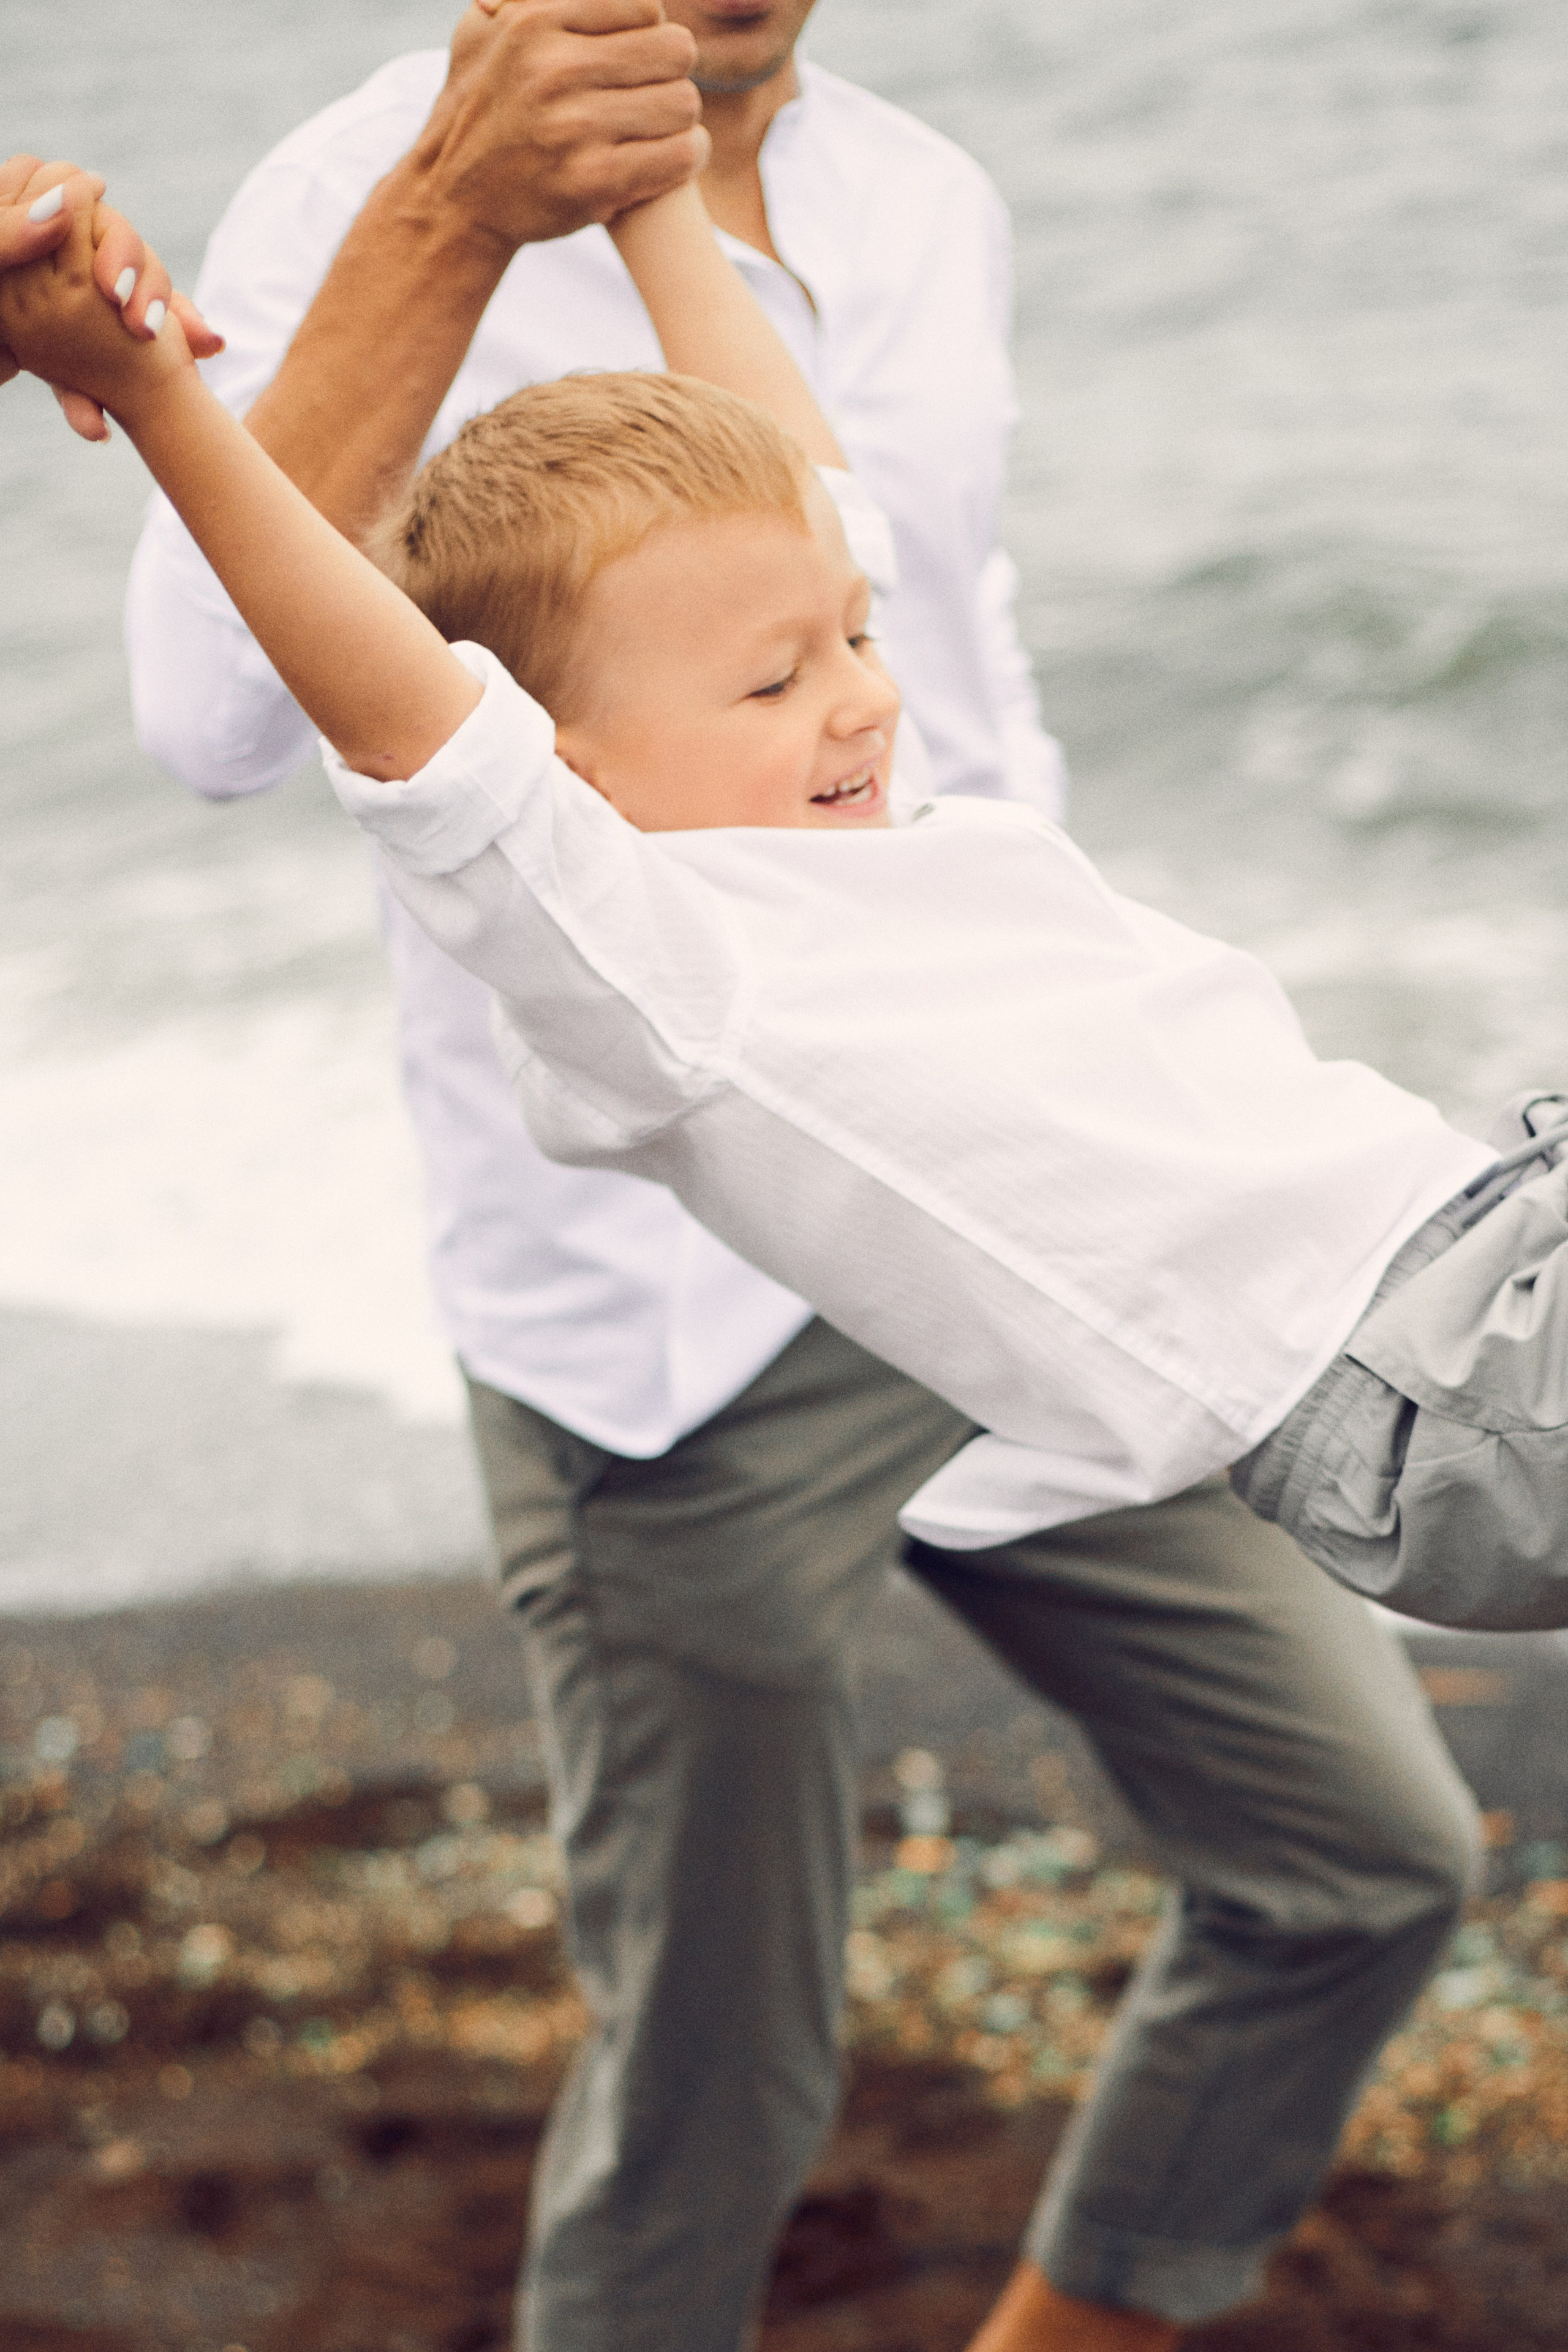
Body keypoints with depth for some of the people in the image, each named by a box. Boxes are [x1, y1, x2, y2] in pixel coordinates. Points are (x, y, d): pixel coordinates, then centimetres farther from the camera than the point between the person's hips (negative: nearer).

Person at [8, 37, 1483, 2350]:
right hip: (672, 1323, -6)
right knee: (713, 2088, 4)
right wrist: (453, 211, -39)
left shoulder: (928, 205, 9)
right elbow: (220, 707, -31)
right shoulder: (366, 210, -12)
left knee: (1368, 1849, 11)